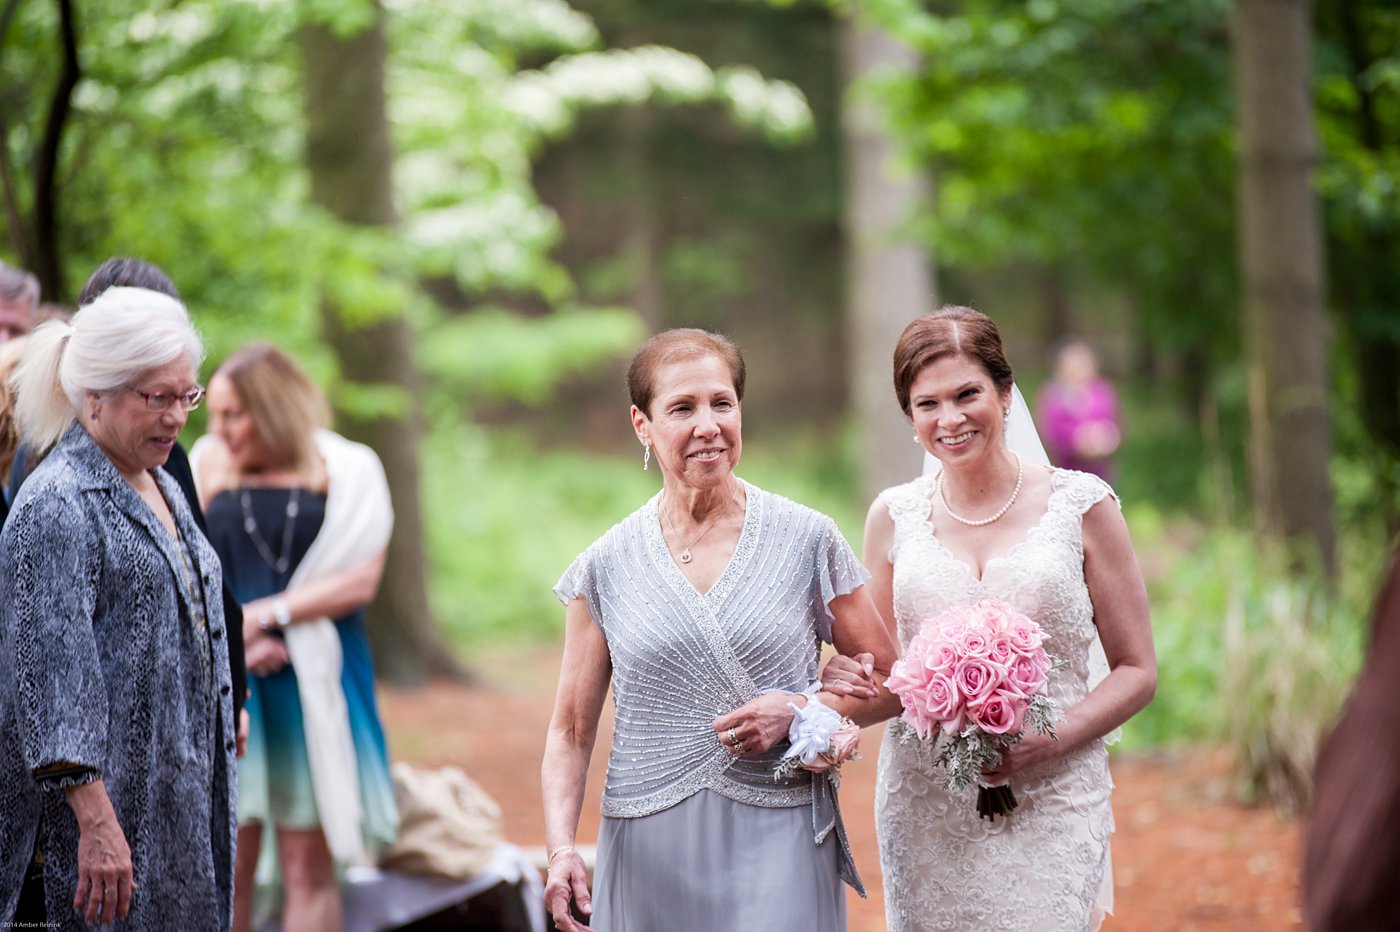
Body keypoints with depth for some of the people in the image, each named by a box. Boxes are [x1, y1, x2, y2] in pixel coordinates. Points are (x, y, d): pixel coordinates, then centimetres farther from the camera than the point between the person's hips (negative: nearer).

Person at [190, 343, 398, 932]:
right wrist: (236, 638, -10)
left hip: (313, 684, -1)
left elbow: (359, 581, -5)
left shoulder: (344, 470, 3)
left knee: (309, 867, 1)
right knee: (228, 865, 0)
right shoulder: (209, 464, 8)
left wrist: (266, 614, -10)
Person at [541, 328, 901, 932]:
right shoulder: (606, 567, 4)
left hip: (780, 843, -1)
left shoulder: (808, 541, 1)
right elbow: (571, 730, 7)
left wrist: (799, 712, -10)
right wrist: (561, 847, -7)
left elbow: (889, 683, 7)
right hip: (650, 854, 1)